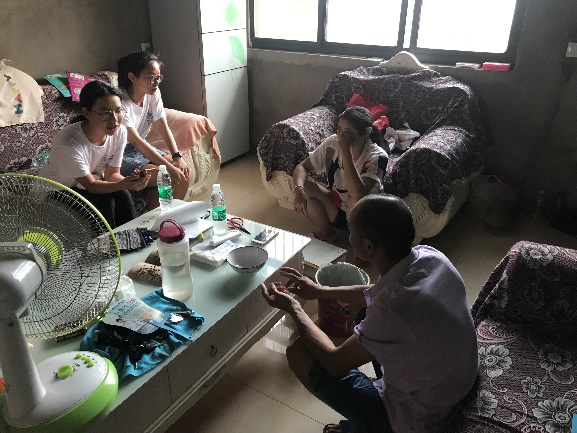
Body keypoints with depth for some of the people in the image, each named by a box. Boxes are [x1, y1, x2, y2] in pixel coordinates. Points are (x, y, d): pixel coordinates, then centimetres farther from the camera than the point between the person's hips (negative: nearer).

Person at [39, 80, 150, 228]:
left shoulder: (120, 132, -18)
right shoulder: (68, 143, -33)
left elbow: (112, 174, -10)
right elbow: (91, 185, -25)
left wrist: (130, 181, -33)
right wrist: (126, 184, -42)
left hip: (90, 181, 4)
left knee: (122, 195, -21)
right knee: (104, 202, -25)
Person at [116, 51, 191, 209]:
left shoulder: (153, 94, -6)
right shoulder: (120, 102, -26)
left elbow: (163, 128, -6)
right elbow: (135, 141, -30)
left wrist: (177, 157, -20)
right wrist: (168, 167, -34)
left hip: (141, 147, 7)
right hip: (118, 154, -7)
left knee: (183, 172, -10)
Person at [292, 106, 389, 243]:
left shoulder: (377, 156, -25)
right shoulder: (332, 143, -12)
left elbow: (358, 194, -39)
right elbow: (302, 167, -11)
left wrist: (346, 152, -41)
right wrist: (298, 189, -33)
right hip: (334, 209, 5)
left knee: (356, 201, -37)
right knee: (304, 186, -18)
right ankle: (327, 232, 5)